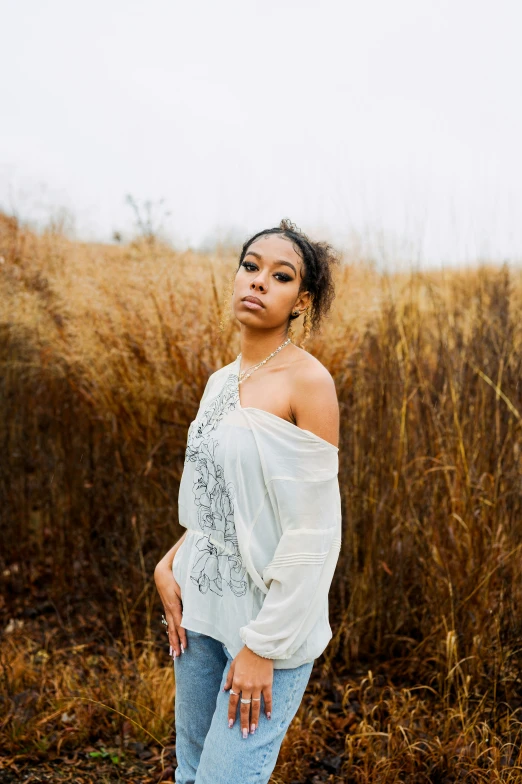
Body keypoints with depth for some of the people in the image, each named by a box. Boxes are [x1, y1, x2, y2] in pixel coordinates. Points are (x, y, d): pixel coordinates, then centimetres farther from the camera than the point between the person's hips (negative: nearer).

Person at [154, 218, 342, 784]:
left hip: (273, 613, -7)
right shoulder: (221, 382, 6)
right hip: (202, 608, 7)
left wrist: (262, 646, -17)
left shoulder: (309, 382, -16)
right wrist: (168, 565, 0)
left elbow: (313, 531, -17)